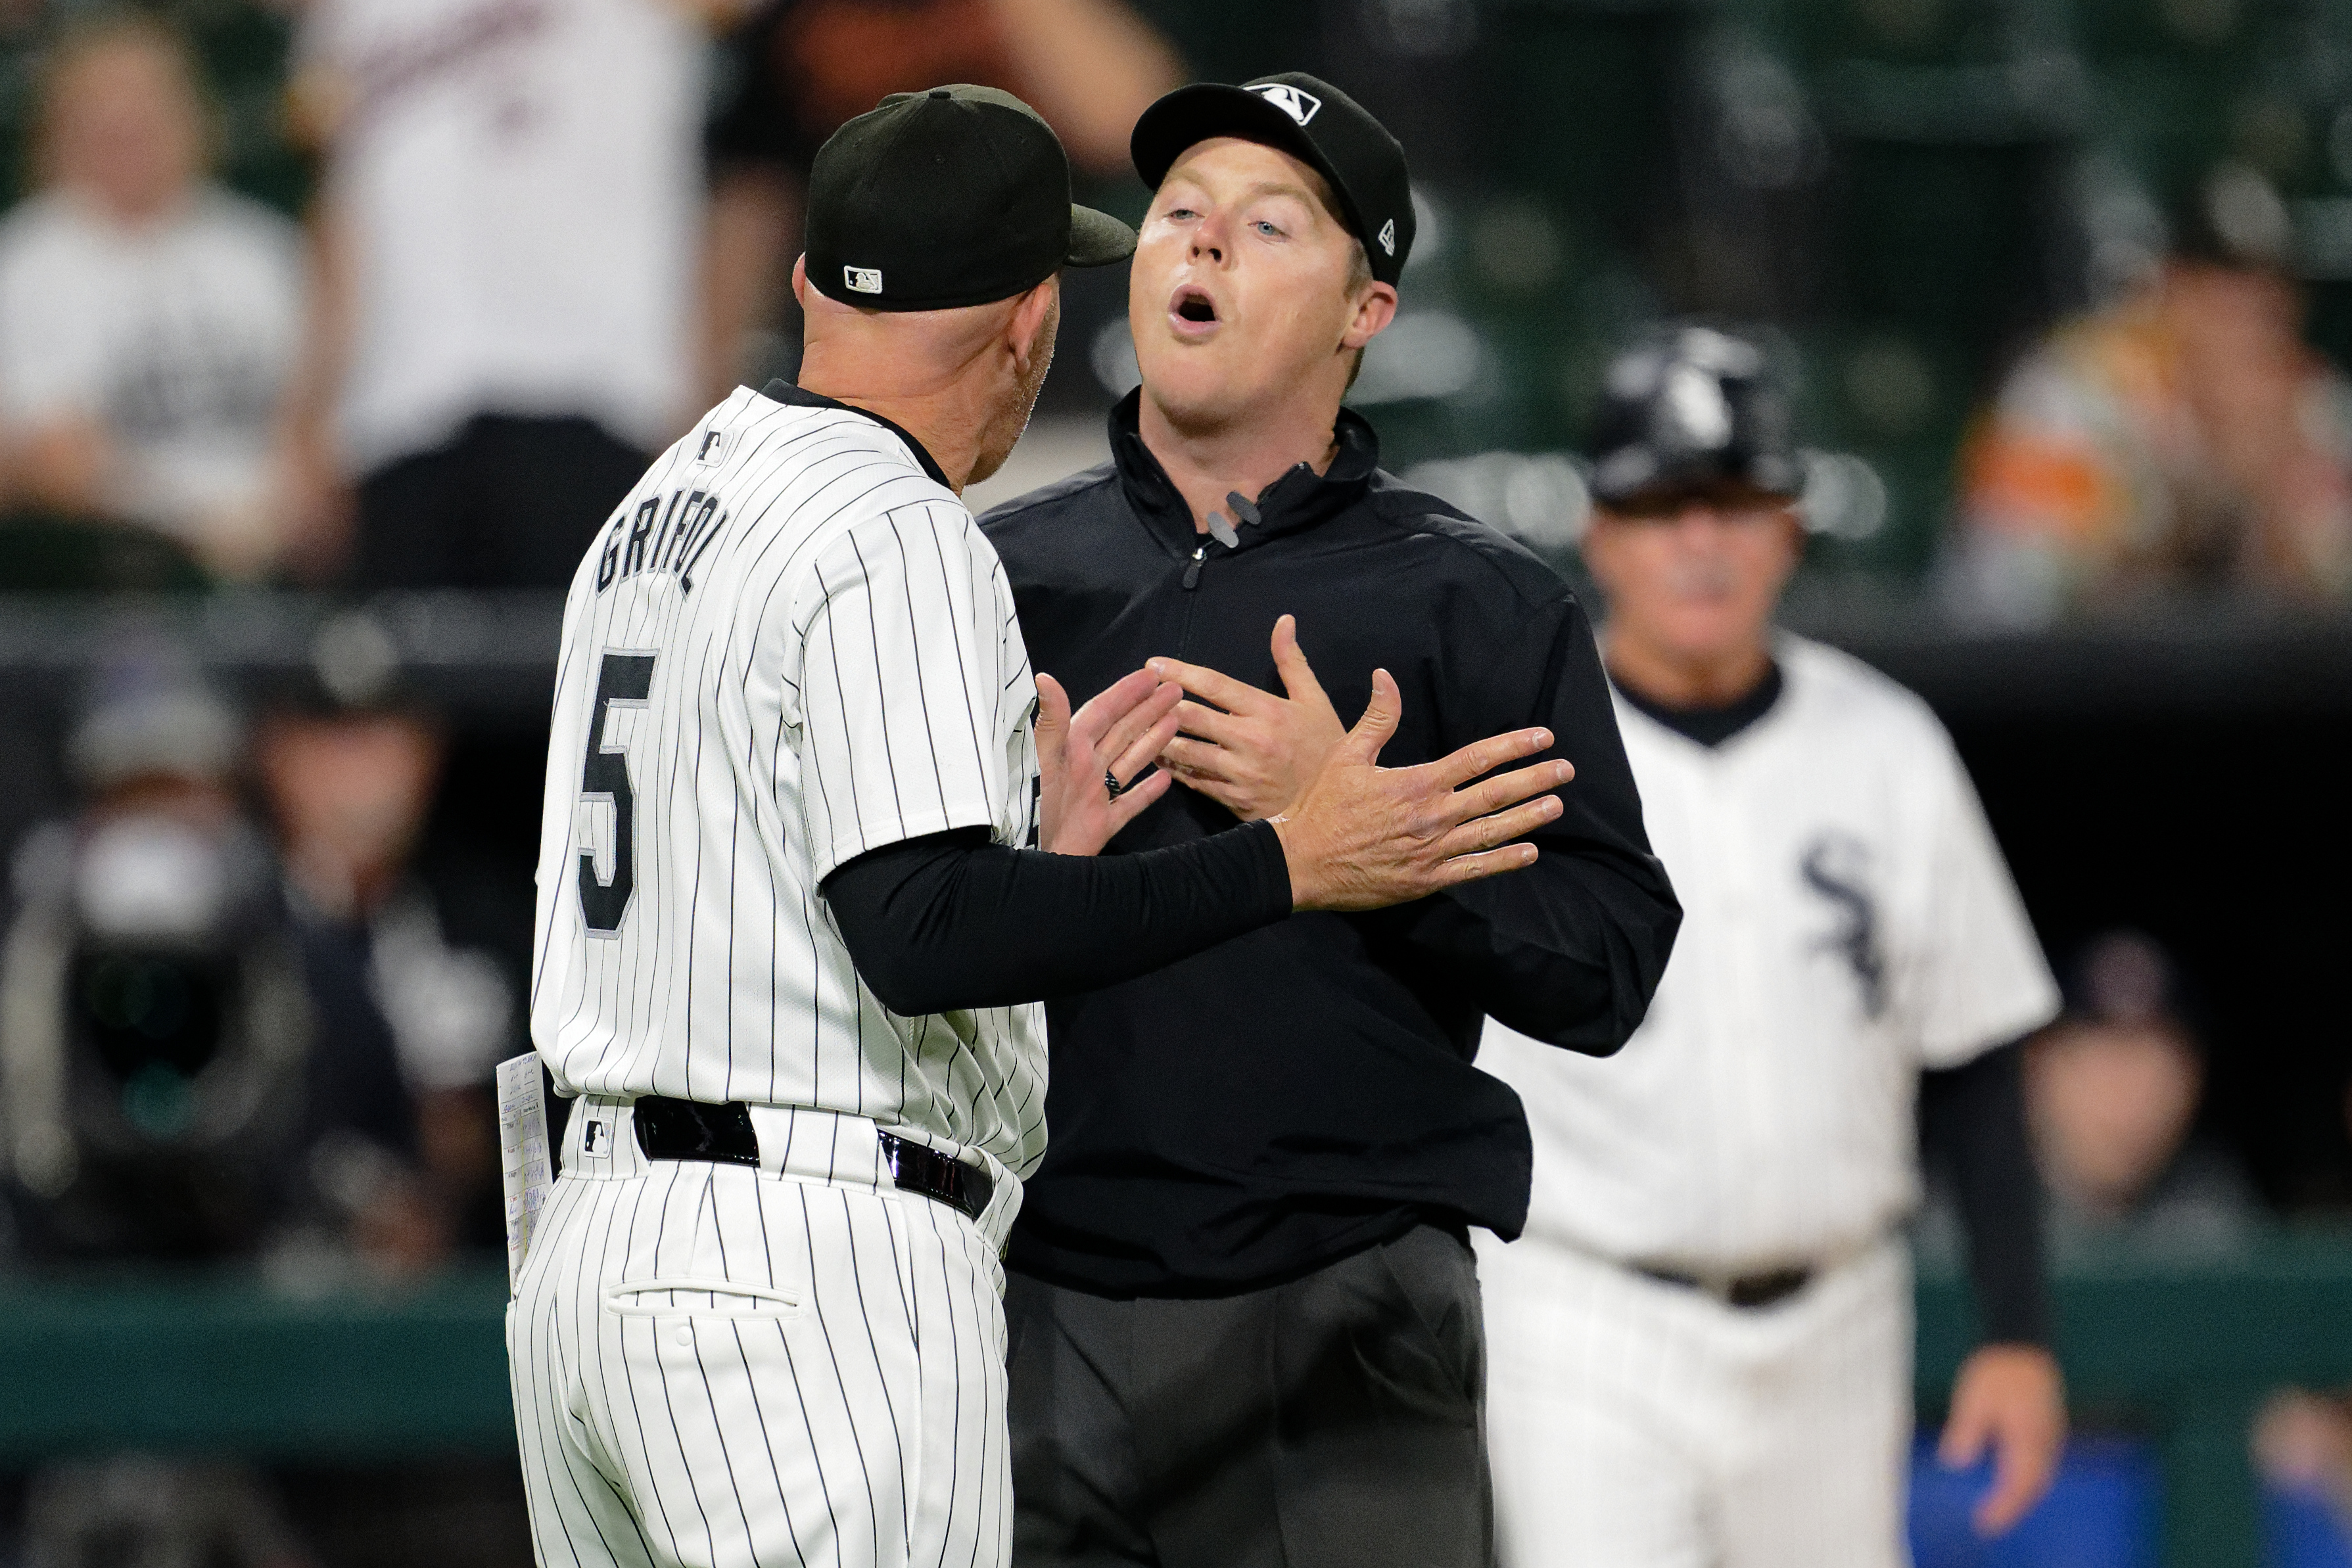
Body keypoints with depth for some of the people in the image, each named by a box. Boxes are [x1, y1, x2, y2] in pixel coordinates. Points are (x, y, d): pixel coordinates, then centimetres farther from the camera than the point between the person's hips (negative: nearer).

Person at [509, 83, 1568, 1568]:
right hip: (814, 1276, -10)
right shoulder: (895, 538, -11)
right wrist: (1296, 865, -22)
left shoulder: (655, 515, 19)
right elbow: (922, 942, -23)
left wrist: (1030, 850, 20)